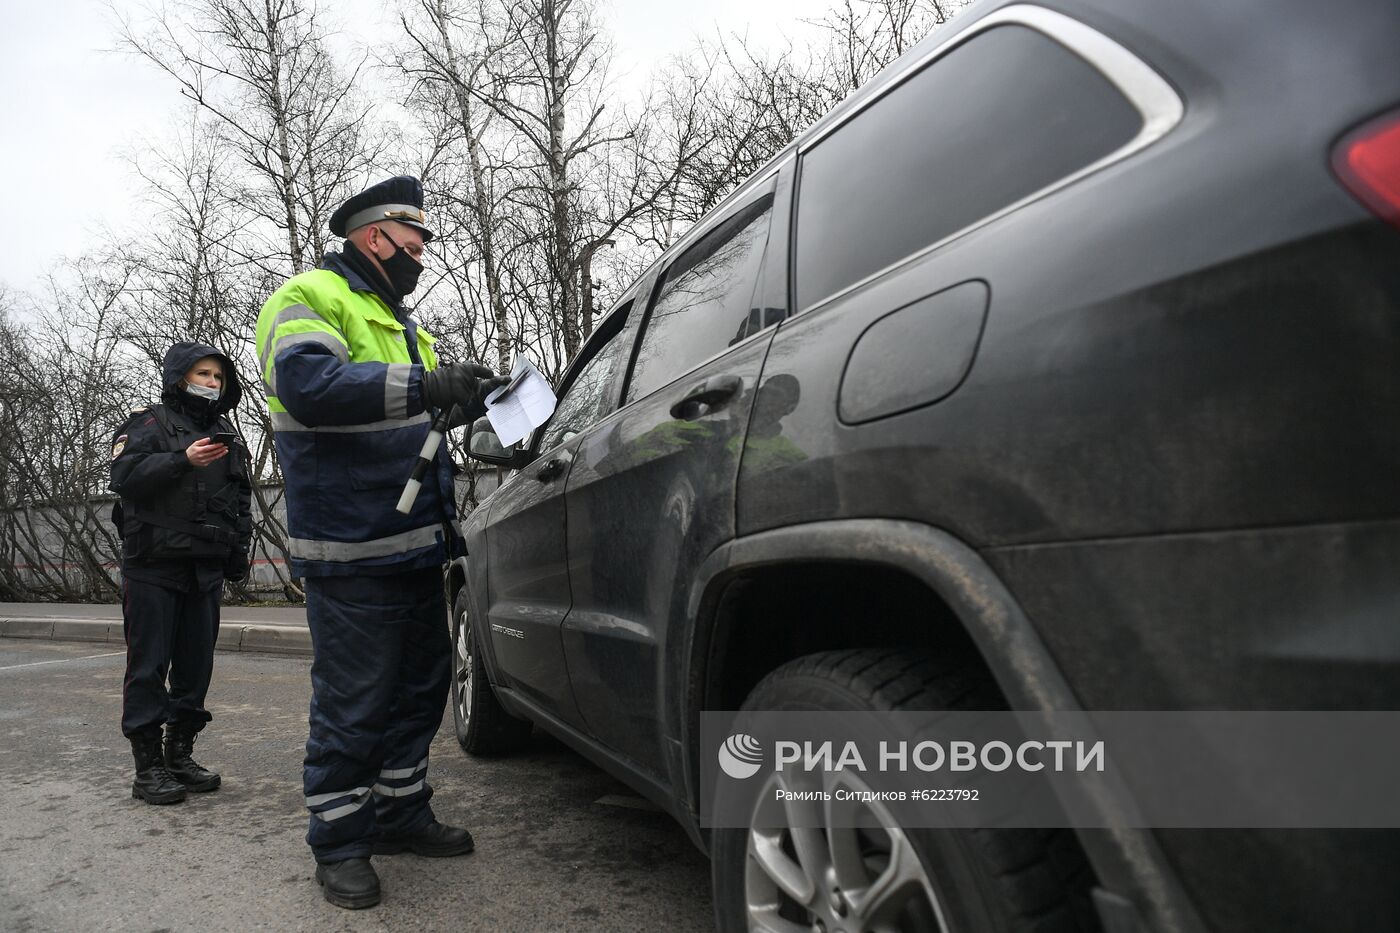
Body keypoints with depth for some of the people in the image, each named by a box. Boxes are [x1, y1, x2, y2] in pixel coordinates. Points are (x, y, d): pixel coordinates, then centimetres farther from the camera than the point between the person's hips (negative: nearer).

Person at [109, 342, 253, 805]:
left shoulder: (224, 434, 19)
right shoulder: (150, 424, 2)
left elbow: (241, 499, 21)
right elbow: (123, 476, -14)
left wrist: (238, 549, 11)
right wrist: (183, 461, -26)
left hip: (205, 570, 6)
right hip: (153, 565, -5)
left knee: (196, 664, 7)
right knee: (149, 666, -3)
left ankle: (180, 755, 17)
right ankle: (147, 767, 2)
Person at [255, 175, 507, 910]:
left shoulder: (397, 322, 22)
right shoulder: (311, 298, -7)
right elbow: (308, 383, -28)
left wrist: (465, 400, 14)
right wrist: (422, 385, -34)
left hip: (417, 547, 9)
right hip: (352, 553, -9)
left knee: (419, 690, 16)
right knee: (353, 707, -1)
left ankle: (401, 813, 31)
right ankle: (338, 844, 15)